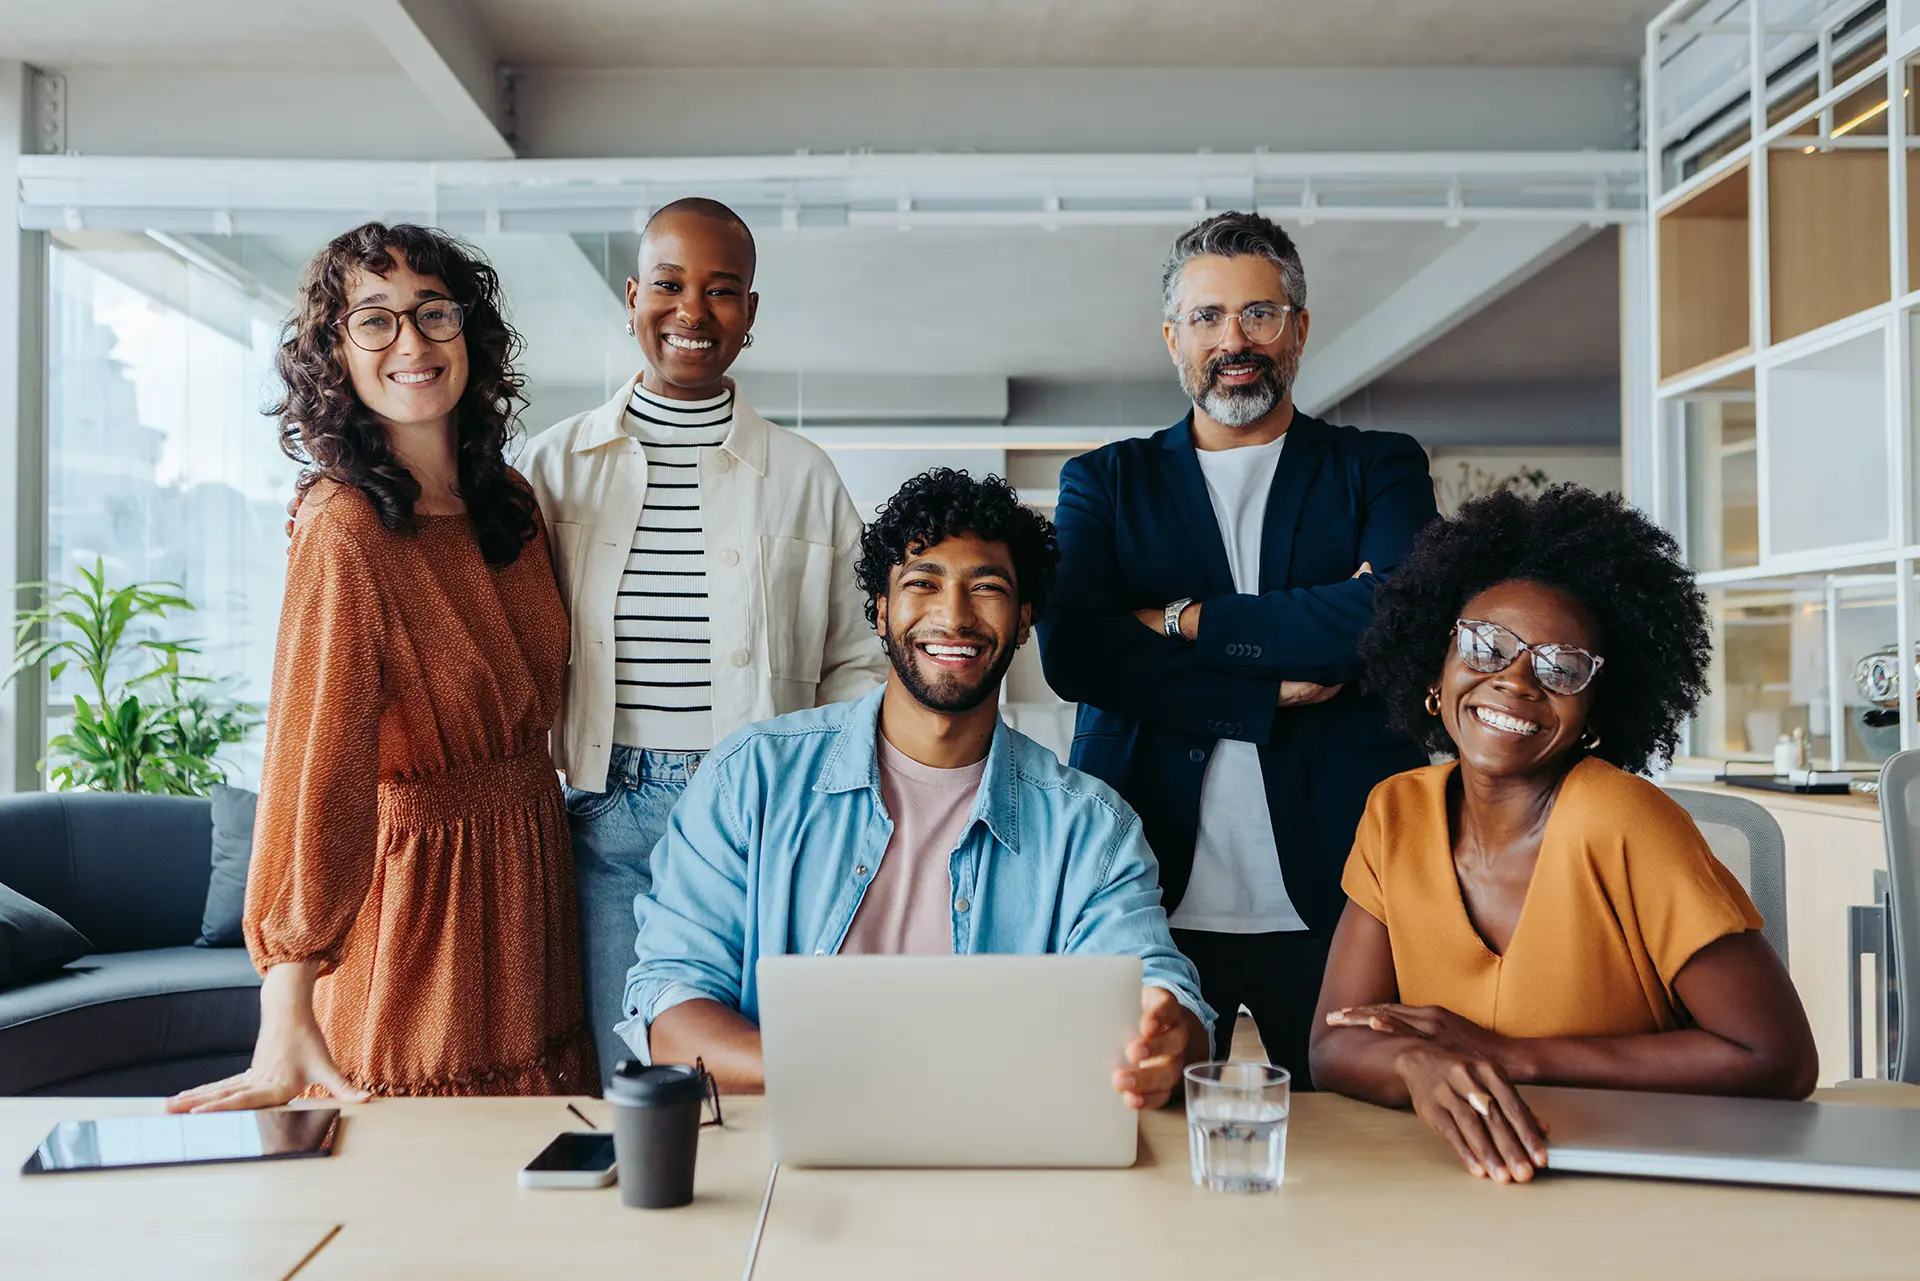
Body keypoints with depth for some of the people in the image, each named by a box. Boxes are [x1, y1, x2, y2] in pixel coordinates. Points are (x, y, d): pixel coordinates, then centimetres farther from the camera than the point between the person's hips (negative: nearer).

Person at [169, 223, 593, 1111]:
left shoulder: (512, 501, 5)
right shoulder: (345, 528, -18)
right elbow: (314, 768, -24)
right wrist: (287, 1020, -27)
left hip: (531, 866, 7)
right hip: (419, 878, -7)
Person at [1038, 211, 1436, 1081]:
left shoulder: (1379, 469, 11)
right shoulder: (1103, 482, 12)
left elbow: (1397, 615, -10)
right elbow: (1071, 650, -5)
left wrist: (1187, 621, -7)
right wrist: (1273, 692, -10)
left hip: (1333, 898, 0)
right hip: (1153, 902, 1)